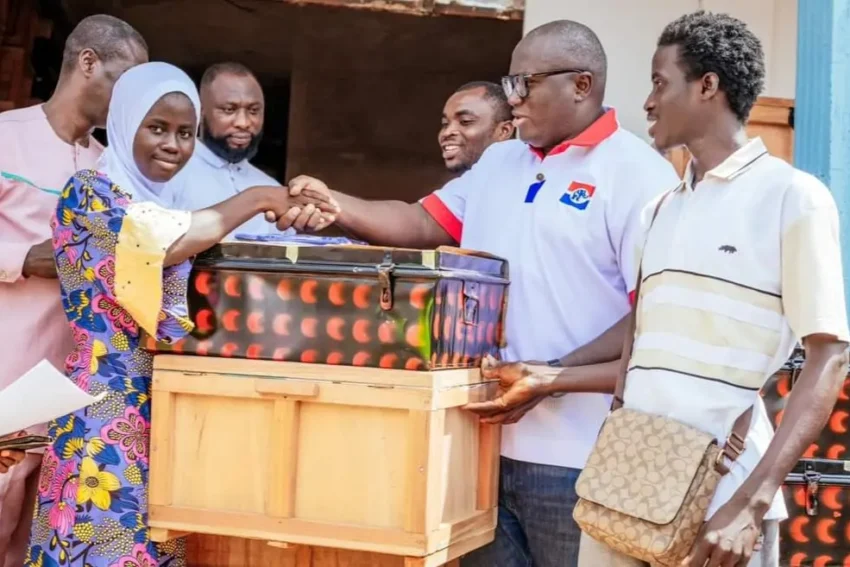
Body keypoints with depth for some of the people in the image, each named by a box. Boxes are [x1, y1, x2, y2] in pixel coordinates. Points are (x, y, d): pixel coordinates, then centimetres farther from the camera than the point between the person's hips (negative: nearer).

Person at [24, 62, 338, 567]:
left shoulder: (166, 205, 17)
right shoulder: (88, 193, -5)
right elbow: (165, 247, -22)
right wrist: (258, 200, -12)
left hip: (171, 409, 7)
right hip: (108, 409, -7)